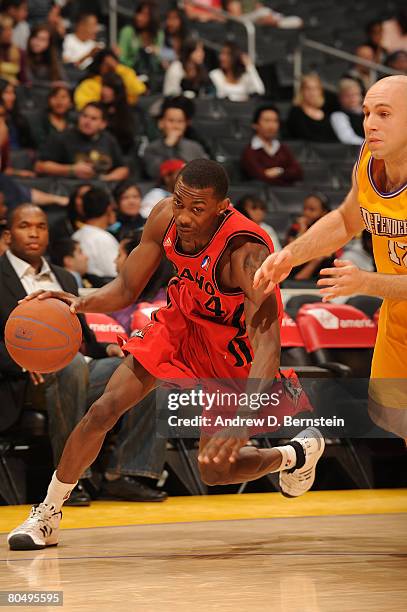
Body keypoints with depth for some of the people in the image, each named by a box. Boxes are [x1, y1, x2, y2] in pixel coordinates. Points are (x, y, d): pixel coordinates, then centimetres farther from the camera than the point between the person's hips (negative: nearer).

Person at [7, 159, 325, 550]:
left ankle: (298, 453, 32)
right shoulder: (165, 217, -21)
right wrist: (81, 303, -31)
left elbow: (267, 344, -45)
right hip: (183, 322, 5)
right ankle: (46, 517, 10)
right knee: (103, 410, -6)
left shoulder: (245, 252, -38)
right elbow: (126, 289, -8)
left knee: (215, 470, 1)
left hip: (234, 349, -5)